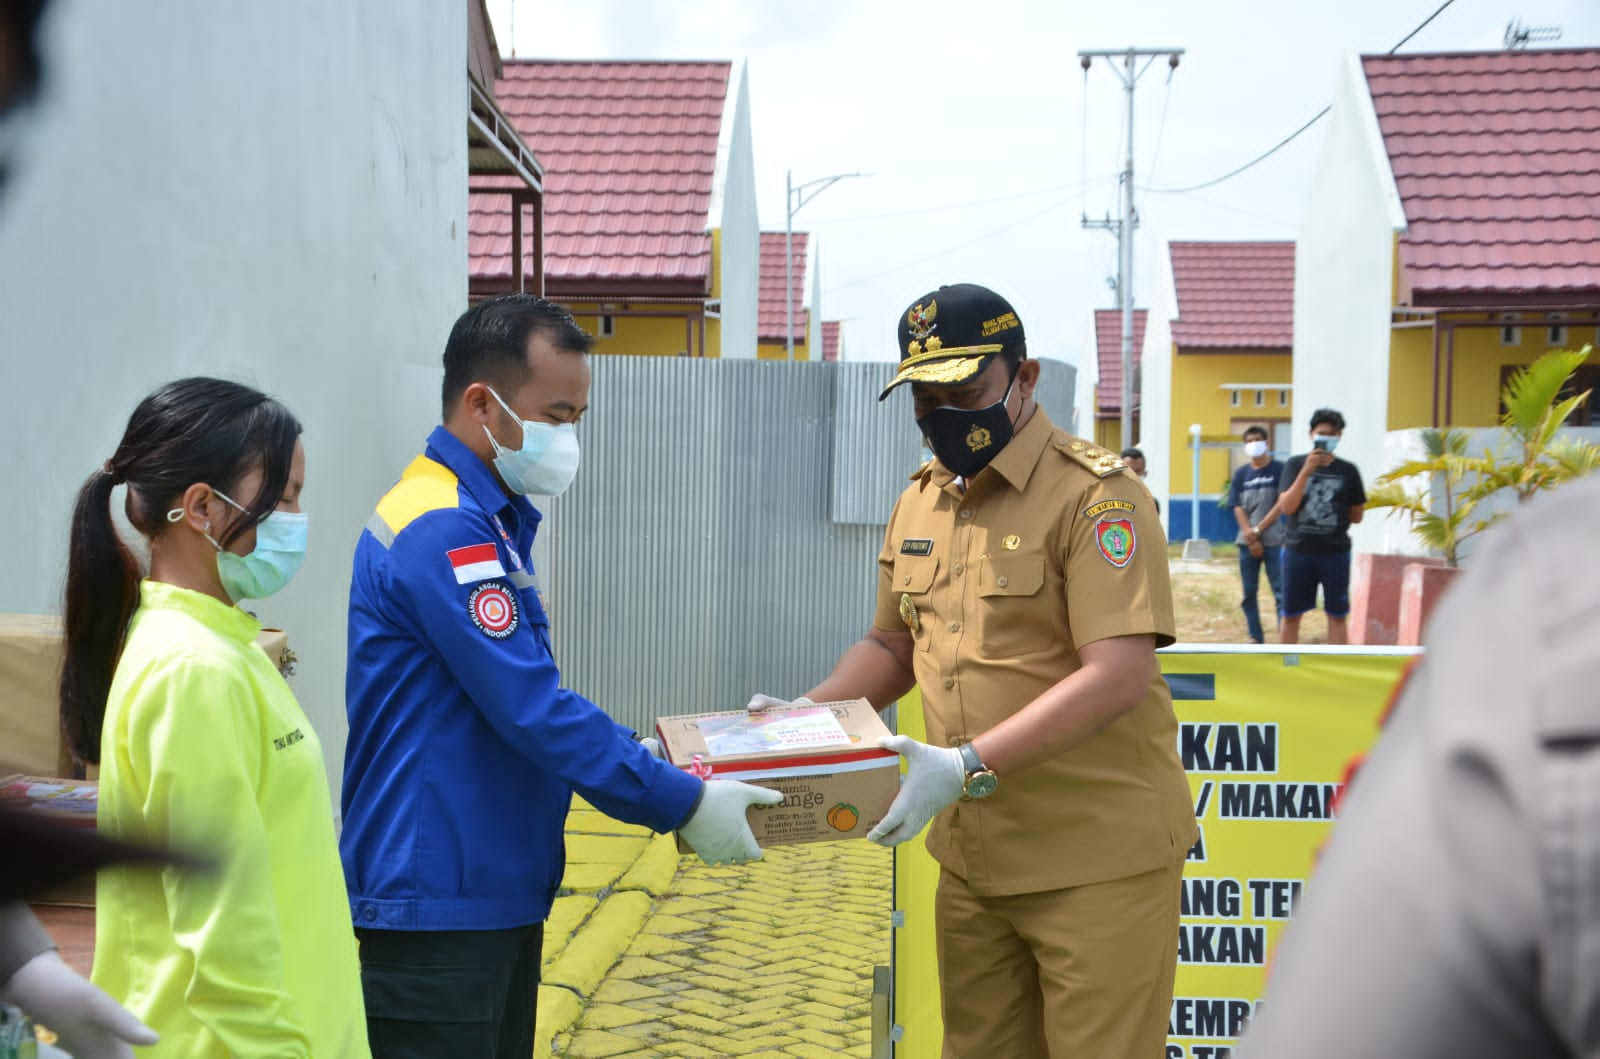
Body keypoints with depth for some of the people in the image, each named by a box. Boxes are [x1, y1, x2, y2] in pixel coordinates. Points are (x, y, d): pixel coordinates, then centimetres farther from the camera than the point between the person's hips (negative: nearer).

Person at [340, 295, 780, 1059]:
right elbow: (534, 711, -23)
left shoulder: (491, 520, 12)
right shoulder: (442, 529, -20)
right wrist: (683, 803, -16)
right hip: (439, 904, -10)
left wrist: (662, 776, 11)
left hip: (497, 890, 10)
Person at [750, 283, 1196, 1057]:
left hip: (1098, 862, -6)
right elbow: (894, 644, 19)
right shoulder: (919, 503, 9)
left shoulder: (1094, 495, -14)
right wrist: (806, 714, 1)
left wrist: (969, 766, -29)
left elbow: (1119, 675, -23)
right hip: (972, 857, 7)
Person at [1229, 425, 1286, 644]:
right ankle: (1255, 638, 16)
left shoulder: (1279, 470, -1)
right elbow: (1238, 508, 2)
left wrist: (1258, 529, -10)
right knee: (1249, 592, 7)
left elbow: (1282, 504, -7)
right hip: (1247, 541, 3)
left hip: (1273, 541, -3)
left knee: (1281, 590, -8)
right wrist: (1251, 538, -8)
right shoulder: (1241, 474, 7)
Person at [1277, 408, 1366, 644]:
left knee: (1338, 615, 5)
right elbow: (1286, 507, -14)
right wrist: (1307, 471, -20)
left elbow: (1357, 515, 8)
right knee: (1291, 615, 7)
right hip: (1298, 551, 0)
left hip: (1335, 552, 0)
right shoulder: (1295, 464, -1)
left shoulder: (1348, 471, 1)